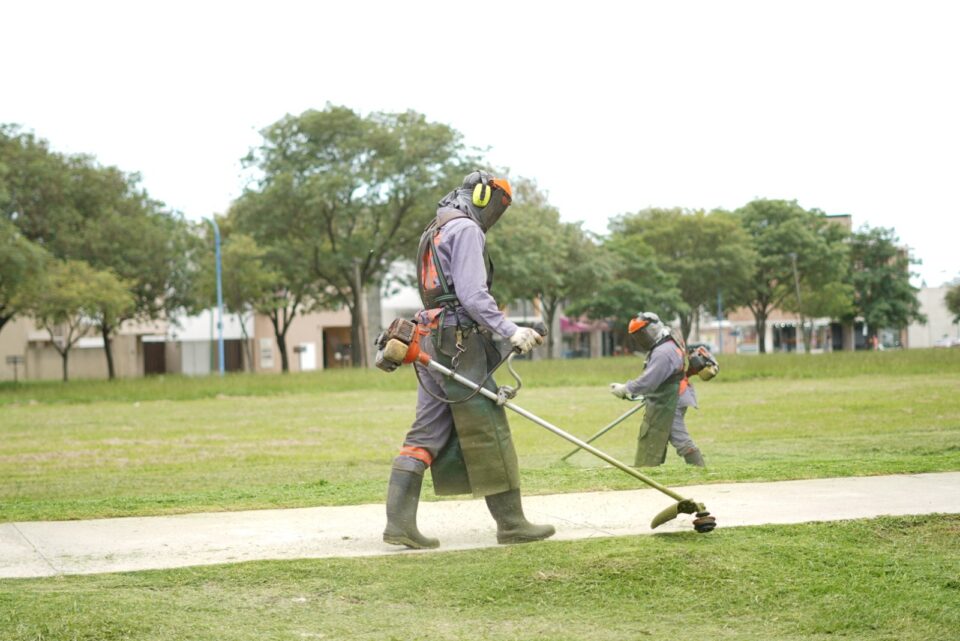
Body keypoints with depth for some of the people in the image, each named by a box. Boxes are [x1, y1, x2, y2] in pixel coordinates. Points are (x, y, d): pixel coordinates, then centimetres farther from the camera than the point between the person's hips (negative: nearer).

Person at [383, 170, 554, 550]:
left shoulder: (435, 231, 24)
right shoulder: (466, 229, -7)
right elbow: (472, 294, -18)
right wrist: (510, 331, -18)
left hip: (432, 342, 9)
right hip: (459, 344, -9)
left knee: (426, 434, 5)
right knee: (489, 434, -3)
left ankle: (399, 522, -1)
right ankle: (511, 523, 2)